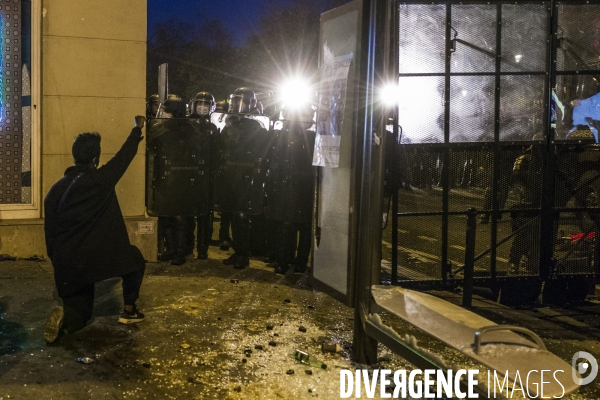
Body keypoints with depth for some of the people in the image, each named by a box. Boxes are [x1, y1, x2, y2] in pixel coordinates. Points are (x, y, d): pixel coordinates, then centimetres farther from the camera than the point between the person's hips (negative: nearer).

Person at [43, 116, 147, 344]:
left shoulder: (56, 188, 5)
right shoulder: (101, 179, -8)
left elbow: (50, 231, 8)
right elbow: (124, 155, 7)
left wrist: (58, 262, 19)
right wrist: (138, 129, 23)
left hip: (67, 264, 5)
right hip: (98, 255, -5)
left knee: (79, 309, 18)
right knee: (134, 258, 24)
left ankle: (64, 318, -18)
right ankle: (129, 310, 19)